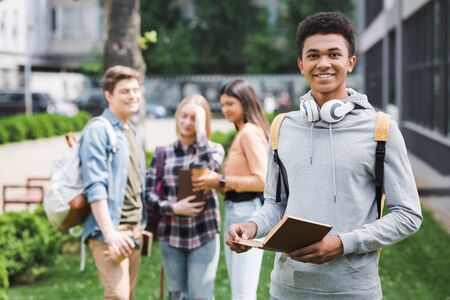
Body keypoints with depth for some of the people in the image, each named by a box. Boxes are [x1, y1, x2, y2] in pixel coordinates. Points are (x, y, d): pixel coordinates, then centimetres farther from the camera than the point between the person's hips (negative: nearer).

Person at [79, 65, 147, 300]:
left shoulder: (130, 132, 18)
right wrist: (110, 233, -24)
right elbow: (95, 187, -18)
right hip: (110, 231, -9)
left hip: (133, 230, 9)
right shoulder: (98, 131, -10)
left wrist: (140, 228, 16)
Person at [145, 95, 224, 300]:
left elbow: (209, 168, -19)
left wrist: (201, 129, -14)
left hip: (204, 235, -2)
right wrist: (173, 208, -14)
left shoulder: (213, 149, 4)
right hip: (171, 236, 2)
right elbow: (149, 192, 2)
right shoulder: (163, 154, 6)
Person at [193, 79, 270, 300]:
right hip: (235, 212, 10)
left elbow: (262, 180, -20)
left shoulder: (251, 132, -12)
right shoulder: (241, 133, 18)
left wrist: (222, 181, -16)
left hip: (247, 213, -10)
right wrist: (215, 182, 2)